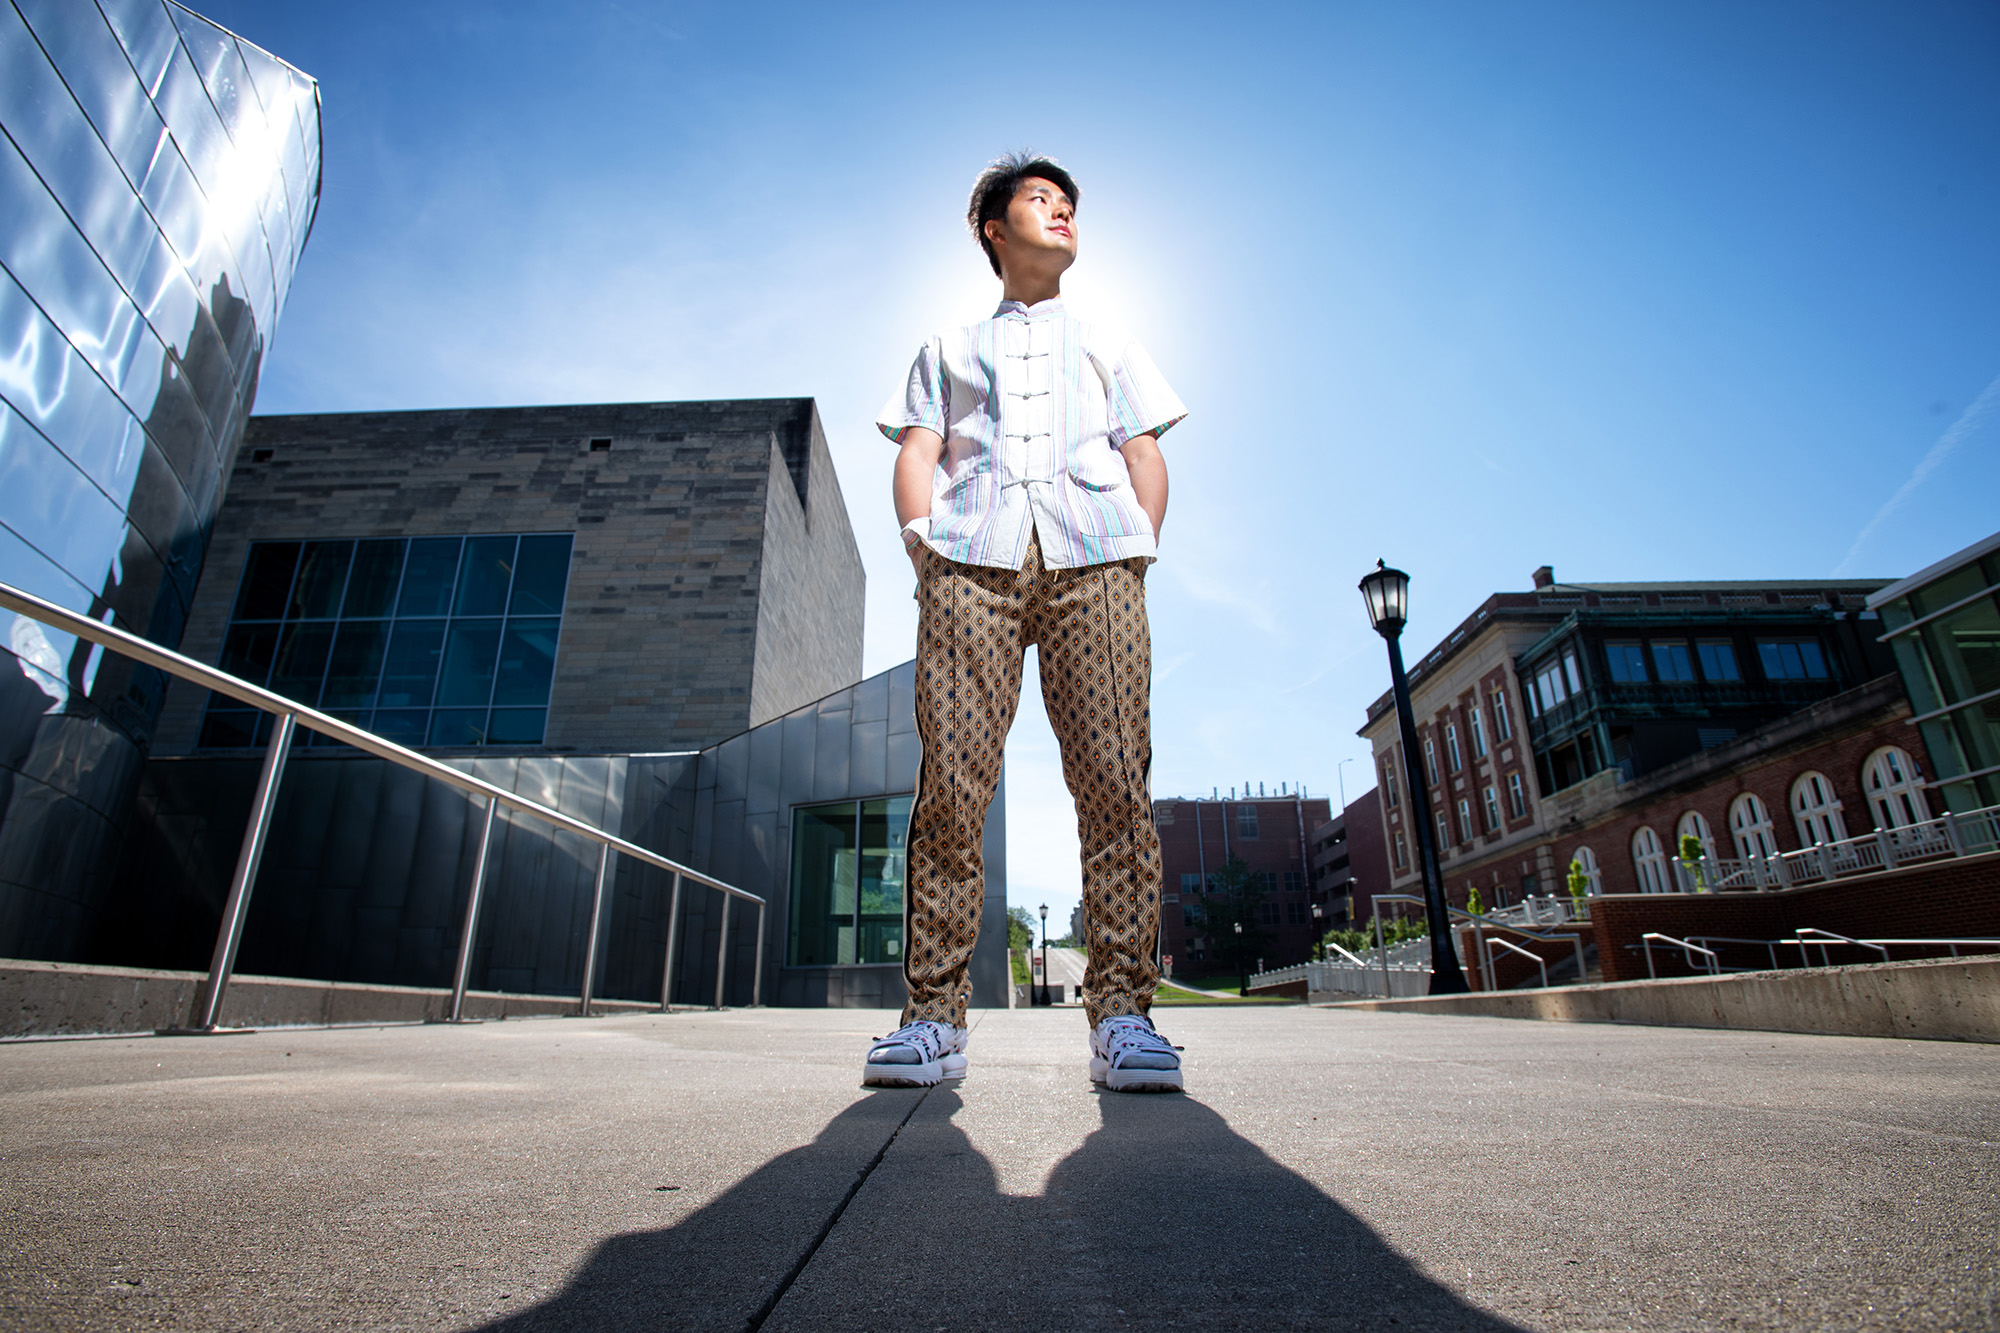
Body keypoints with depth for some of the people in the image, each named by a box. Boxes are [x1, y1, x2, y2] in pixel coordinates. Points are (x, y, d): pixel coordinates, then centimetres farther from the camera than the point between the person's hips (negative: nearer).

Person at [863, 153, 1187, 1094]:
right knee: (951, 782, -14)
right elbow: (916, 451, 17)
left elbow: (1145, 457, 21)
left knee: (1115, 779, -14)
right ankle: (934, 1016, -9)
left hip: (1094, 554, 1)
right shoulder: (948, 349, 33)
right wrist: (923, 542, -3)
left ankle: (1121, 1012, -10)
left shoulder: (1109, 346, 35)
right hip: (971, 556, 0)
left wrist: (1138, 553, 2)